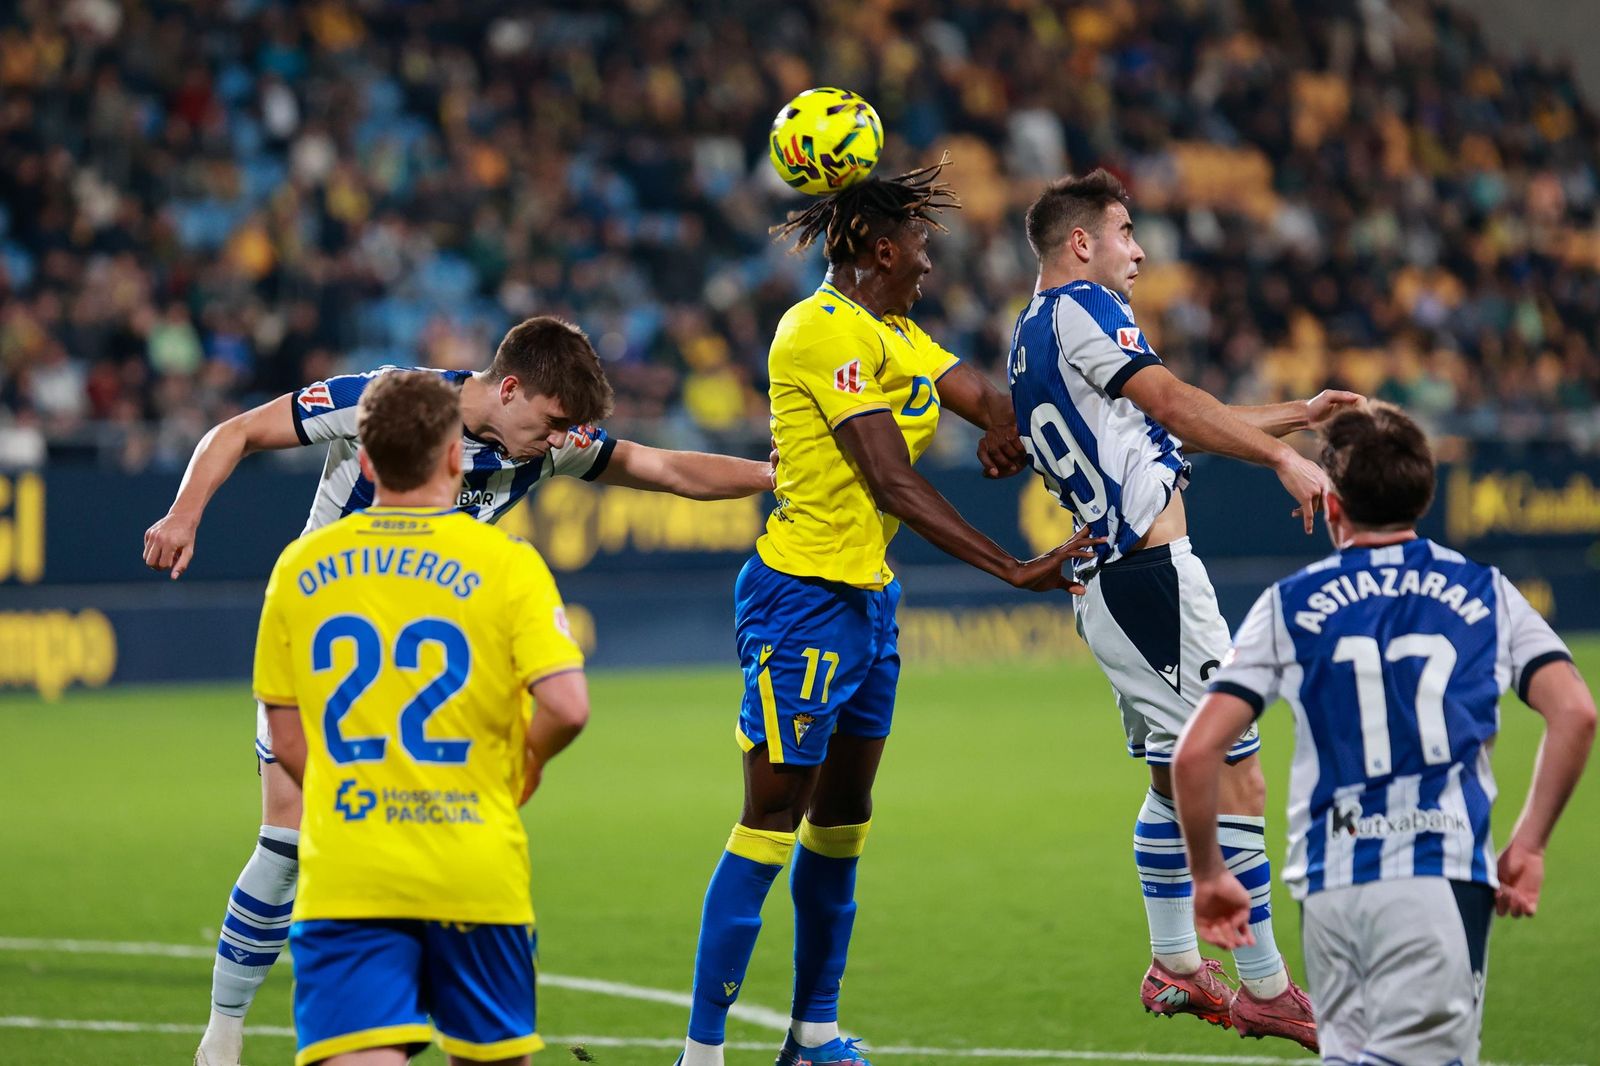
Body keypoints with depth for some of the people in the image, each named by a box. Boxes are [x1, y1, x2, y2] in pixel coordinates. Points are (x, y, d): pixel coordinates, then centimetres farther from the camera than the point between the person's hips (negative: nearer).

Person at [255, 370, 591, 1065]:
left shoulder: (299, 568, 6)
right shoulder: (505, 564, -3)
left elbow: (287, 740, 10)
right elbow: (566, 707, -13)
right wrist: (526, 761, 9)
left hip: (343, 876, 1)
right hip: (478, 873, -1)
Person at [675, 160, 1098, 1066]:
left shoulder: (896, 333, 14)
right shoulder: (826, 330, -16)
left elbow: (989, 399, 15)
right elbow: (895, 486, -22)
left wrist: (1005, 429, -11)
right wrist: (1015, 570, -23)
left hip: (869, 596, 10)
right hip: (805, 594, -10)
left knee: (843, 820, 13)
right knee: (774, 819, -9)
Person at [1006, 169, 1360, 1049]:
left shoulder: (1031, 337, 22)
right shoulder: (1080, 309, -7)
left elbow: (1170, 430, 26)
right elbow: (1173, 402, -20)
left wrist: (1300, 412, 26)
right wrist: (1282, 456, -25)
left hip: (1102, 583, 11)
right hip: (1151, 573, -11)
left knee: (1177, 775, 20)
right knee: (1237, 778, -10)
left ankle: (1174, 966, 25)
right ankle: (1264, 989, -9)